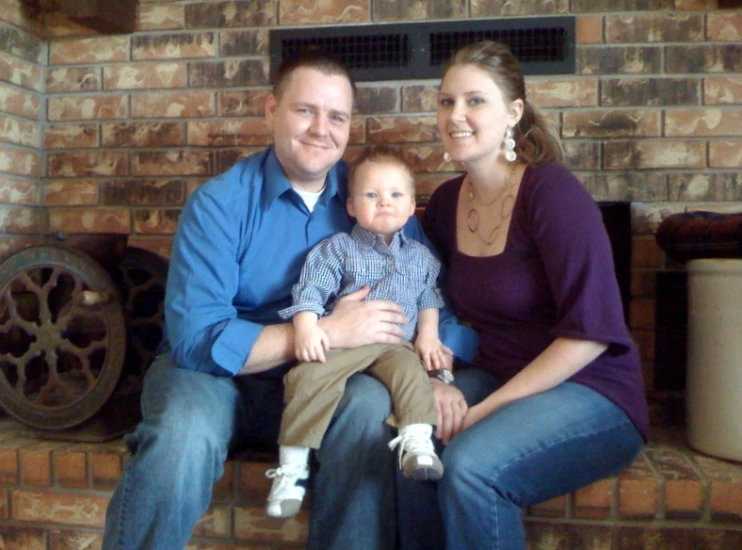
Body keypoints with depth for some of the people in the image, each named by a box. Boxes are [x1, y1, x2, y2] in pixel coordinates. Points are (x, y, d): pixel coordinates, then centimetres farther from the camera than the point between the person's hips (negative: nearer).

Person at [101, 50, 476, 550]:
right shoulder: (220, 203, -11)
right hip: (215, 375, -2)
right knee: (184, 435, -34)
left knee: (372, 405, -29)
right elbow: (197, 339, -21)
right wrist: (330, 332, -24)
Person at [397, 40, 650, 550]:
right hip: (492, 375, 5)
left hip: (590, 391, -5)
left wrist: (488, 409, -19)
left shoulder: (553, 193, -16)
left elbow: (591, 331, -20)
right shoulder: (446, 202, 4)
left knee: (471, 465, -31)